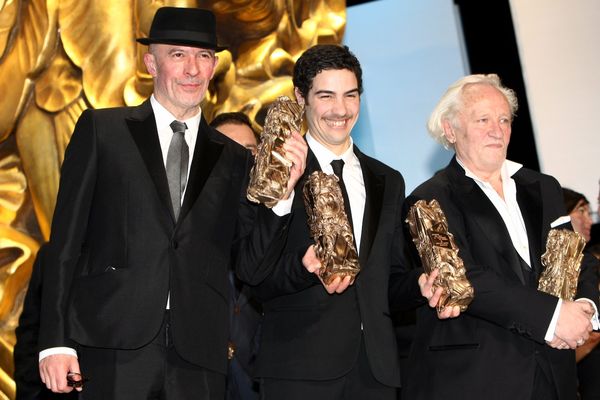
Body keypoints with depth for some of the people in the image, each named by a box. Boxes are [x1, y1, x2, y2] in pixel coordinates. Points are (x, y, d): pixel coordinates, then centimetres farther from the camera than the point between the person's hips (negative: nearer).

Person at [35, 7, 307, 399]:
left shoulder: (234, 159, 13)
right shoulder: (101, 129, 6)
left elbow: (251, 263, 10)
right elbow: (67, 239, 2)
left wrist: (281, 194, -4)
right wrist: (55, 341, -4)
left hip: (198, 355, 2)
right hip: (114, 347, -2)